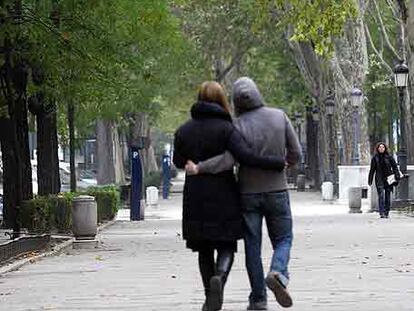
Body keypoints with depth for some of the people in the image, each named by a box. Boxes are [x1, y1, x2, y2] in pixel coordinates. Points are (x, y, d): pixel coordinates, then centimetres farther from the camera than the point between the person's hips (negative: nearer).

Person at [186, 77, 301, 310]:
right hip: (277, 189, 1)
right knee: (283, 239, 14)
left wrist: (199, 168, -21)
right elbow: (296, 153, -2)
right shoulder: (279, 116, -4)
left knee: (253, 246, 7)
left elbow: (228, 159, -24)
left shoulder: (238, 125, -10)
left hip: (248, 193, -1)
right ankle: (279, 273, -16)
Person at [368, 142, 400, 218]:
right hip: (379, 180, -1)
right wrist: (370, 180, 9)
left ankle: (387, 213, 12)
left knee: (388, 196, 4)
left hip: (388, 179, 1)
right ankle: (382, 213, -17)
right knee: (381, 195, -13)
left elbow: (395, 168, 3)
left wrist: (397, 178, -5)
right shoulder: (375, 158, 4)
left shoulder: (389, 157, 2)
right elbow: (372, 169, 10)